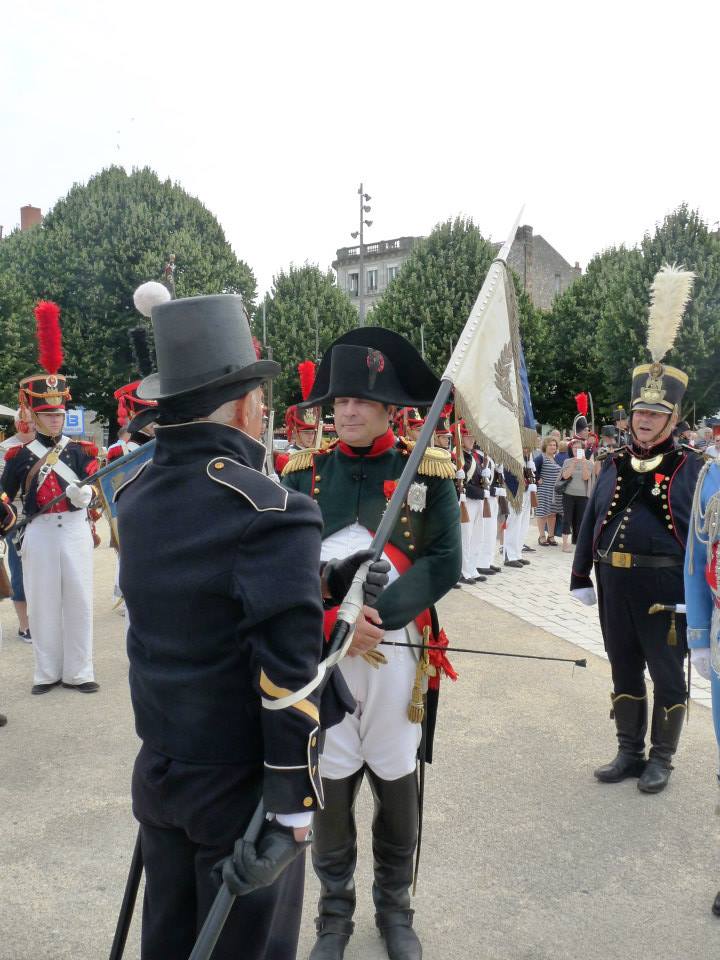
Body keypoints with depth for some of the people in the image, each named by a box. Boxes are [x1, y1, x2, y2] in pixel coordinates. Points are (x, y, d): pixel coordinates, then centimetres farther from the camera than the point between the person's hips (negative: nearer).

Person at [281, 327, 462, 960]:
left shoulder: (428, 472, -2)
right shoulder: (304, 474, 1)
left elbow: (445, 564, -9)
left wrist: (379, 615, -20)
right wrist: (332, 616, -19)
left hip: (396, 653, 0)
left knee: (396, 785, 13)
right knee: (329, 785, 11)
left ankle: (395, 909, 39)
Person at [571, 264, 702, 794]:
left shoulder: (690, 466, -6)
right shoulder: (614, 464, 6)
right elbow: (591, 519, 10)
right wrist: (581, 576, 9)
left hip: (665, 587, -4)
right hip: (615, 584, 5)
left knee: (667, 674, 9)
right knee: (625, 670, 15)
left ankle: (662, 758, 27)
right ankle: (630, 751, 32)